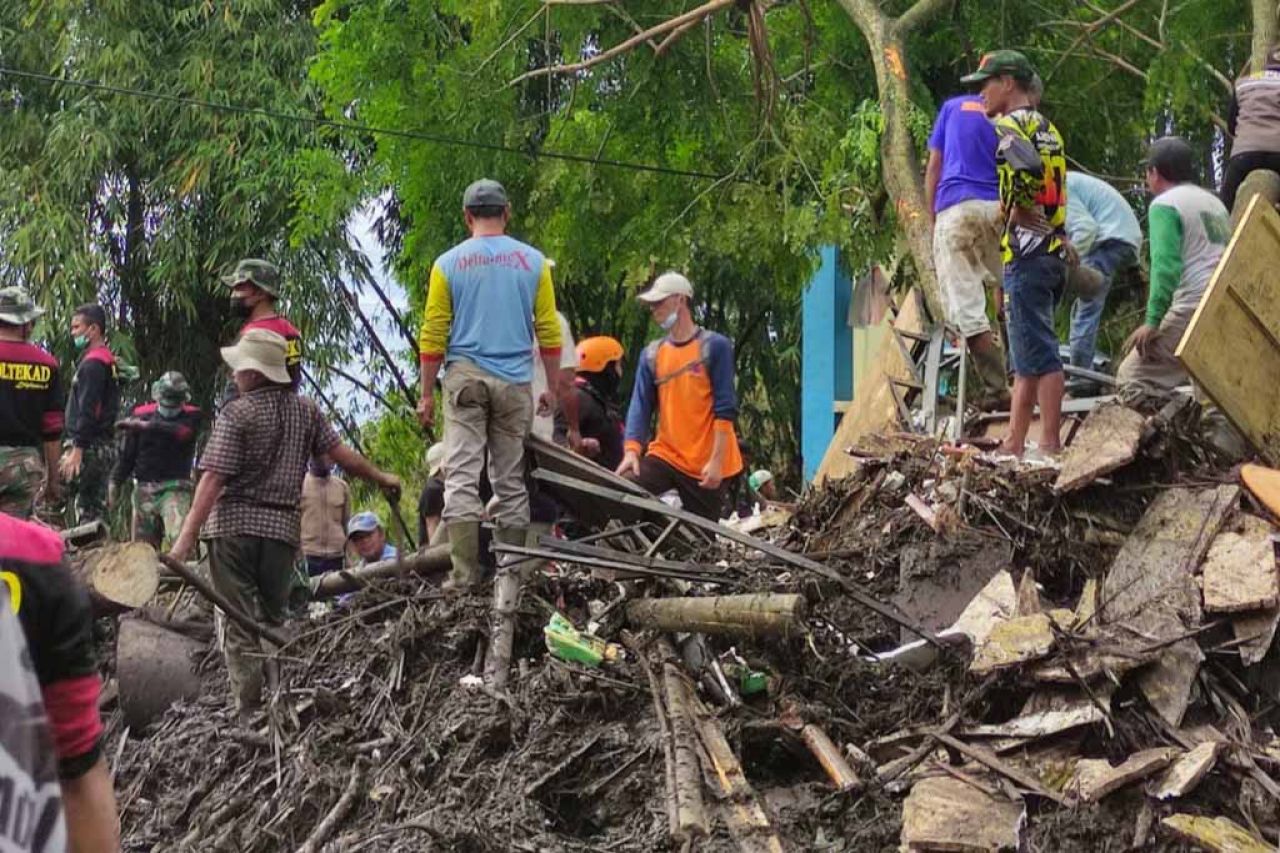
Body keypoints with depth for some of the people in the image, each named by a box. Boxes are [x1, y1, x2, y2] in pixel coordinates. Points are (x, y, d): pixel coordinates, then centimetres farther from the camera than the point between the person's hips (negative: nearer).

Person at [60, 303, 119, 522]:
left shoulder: (92, 364, -12)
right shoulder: (109, 363, 19)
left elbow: (87, 412, -19)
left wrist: (76, 451, -22)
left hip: (89, 446, -10)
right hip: (106, 446, 10)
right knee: (94, 508, 10)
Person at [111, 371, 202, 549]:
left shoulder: (191, 417, 3)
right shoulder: (142, 414, 10)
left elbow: (182, 433, -21)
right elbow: (127, 453, 14)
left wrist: (147, 426, -23)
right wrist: (115, 481, 8)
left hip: (175, 488, -4)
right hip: (144, 488, 4)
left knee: (176, 537, -24)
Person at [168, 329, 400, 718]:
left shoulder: (236, 414, -8)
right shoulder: (305, 410, 6)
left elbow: (213, 479, -14)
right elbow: (341, 454, 10)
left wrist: (185, 538, -17)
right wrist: (381, 478, 27)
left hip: (234, 525, -4)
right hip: (282, 528, 4)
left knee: (241, 626, -2)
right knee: (272, 620, 15)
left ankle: (251, 715, -8)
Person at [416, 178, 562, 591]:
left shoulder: (448, 264, 2)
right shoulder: (532, 261, 6)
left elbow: (433, 335, 0)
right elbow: (549, 331, 4)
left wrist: (426, 394, 5)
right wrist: (552, 388, 12)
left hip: (465, 377, -2)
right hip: (515, 383, 2)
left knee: (461, 477, -4)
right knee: (511, 481, 8)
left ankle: (465, 574, -12)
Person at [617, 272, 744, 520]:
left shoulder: (714, 347, -5)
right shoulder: (652, 354, 7)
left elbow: (725, 409, -8)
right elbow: (640, 406, 2)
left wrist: (716, 461, -15)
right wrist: (631, 450, -16)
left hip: (707, 465, -3)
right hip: (665, 455, 3)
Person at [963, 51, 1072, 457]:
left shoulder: (1010, 125, -8)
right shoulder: (1046, 128, 21)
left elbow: (1028, 165, -28)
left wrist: (1013, 209, -15)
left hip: (1026, 252, -10)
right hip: (1052, 249, 10)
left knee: (1038, 353, -9)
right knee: (1027, 355, 12)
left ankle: (1051, 445, -10)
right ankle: (1015, 443, 15)